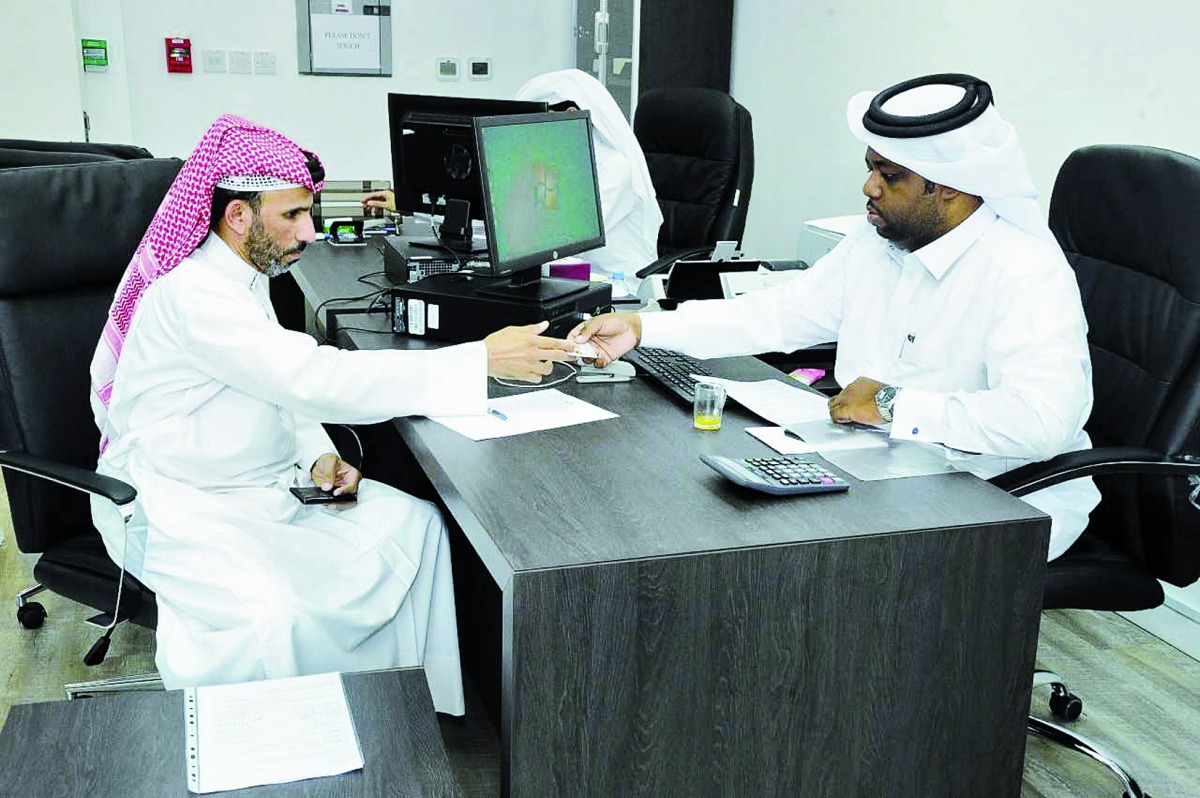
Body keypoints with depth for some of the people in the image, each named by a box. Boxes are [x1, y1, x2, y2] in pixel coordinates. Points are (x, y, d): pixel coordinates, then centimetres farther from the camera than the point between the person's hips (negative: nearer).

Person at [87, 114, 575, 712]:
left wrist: (316, 457, -4)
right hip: (181, 509, -9)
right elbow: (317, 378, -33)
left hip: (264, 485, 9)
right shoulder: (194, 293, -24)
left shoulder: (244, 276, 9)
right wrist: (482, 361, -33)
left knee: (416, 523, -3)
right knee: (274, 616, -34)